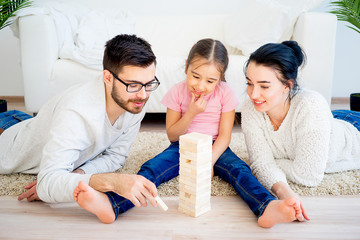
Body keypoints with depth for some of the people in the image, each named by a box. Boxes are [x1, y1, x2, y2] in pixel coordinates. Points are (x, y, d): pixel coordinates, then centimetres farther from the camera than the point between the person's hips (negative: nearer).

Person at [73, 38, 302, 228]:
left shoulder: (225, 93, -7)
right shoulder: (178, 92, -6)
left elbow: (224, 136, -8)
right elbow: (172, 135, -4)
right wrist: (192, 113, -20)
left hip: (214, 149, 0)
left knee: (239, 169, -31)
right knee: (151, 168, -27)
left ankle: (267, 208, -58)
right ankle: (110, 204, -50)